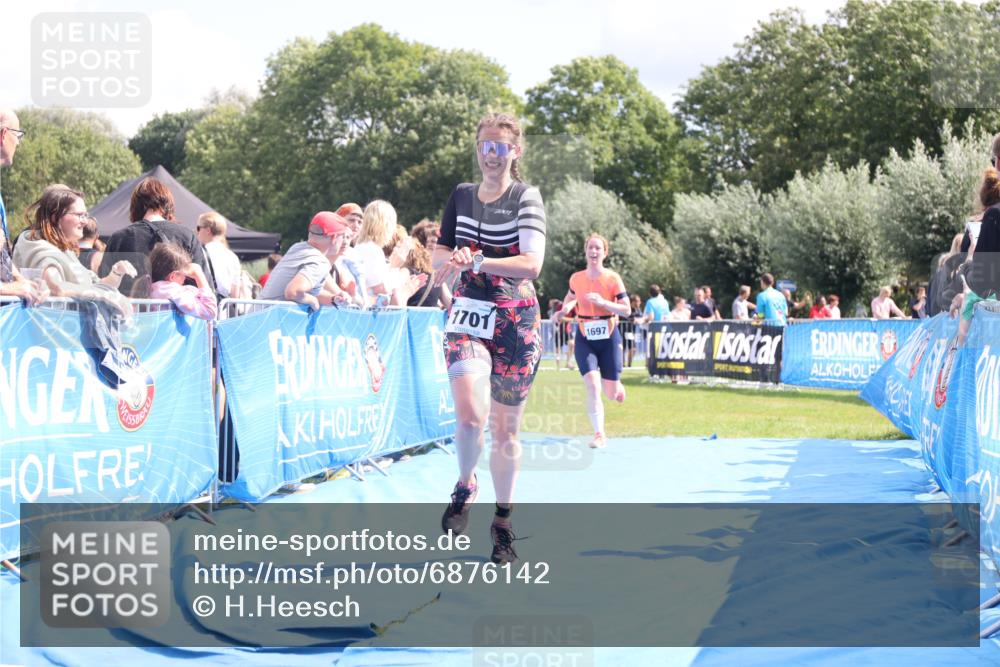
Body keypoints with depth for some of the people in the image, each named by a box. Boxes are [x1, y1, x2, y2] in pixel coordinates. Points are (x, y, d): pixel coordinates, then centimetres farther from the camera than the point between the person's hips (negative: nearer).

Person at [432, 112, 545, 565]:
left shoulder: (526, 198, -4)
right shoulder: (461, 196, 8)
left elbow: (531, 264, -17)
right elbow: (439, 259, 15)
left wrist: (476, 261, -25)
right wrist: (453, 260, -9)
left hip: (515, 322, -2)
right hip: (468, 316, 2)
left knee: (505, 427, 5)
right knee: (469, 412, -21)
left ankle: (503, 522, 20)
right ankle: (465, 485, 7)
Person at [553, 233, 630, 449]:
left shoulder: (613, 278, -9)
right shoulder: (576, 278, -1)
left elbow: (627, 310, -12)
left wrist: (603, 302, -25)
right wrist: (564, 310, -1)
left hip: (609, 338, -1)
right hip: (585, 339, 1)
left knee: (611, 394, 4)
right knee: (592, 386, -17)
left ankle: (616, 385, 43)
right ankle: (599, 434, -11)